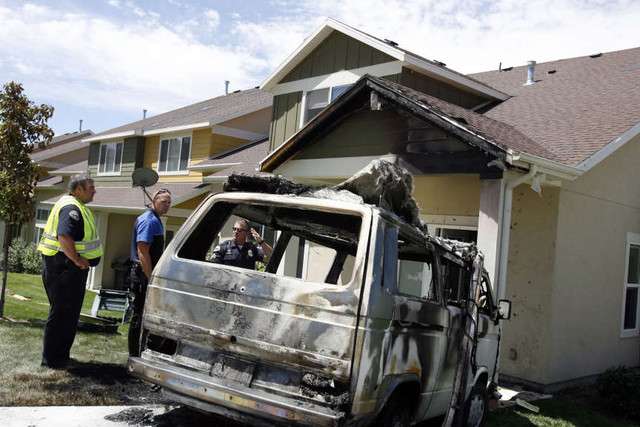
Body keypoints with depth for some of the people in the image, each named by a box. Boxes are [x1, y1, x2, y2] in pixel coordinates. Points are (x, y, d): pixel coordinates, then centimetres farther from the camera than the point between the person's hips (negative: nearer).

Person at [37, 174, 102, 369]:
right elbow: (64, 237, -30)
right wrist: (78, 260, -21)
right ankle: (51, 359, 6)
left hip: (71, 268, 11)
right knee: (61, 313, -3)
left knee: (70, 314, 17)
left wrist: (81, 261, 15)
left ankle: (60, 355, 27)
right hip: (65, 267, -11)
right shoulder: (71, 208, -17)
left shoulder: (77, 207, 17)